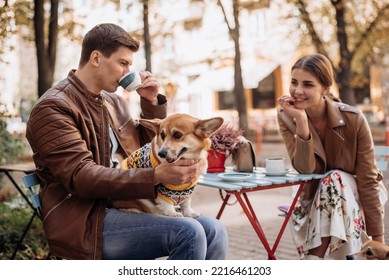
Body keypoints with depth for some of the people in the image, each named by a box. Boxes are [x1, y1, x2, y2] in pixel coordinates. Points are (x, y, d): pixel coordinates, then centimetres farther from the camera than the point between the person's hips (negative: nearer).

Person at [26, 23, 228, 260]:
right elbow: (82, 178, -22)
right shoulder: (54, 108, -10)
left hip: (124, 207, 8)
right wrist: (157, 176, -32)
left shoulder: (113, 101, 15)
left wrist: (152, 102, 7)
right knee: (188, 234, -25)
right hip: (85, 223, -8)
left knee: (213, 231, -10)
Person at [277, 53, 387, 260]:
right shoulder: (286, 117, -17)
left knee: (333, 181, -33)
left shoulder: (353, 119, -24)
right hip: (317, 193, 2)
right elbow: (305, 169, -25)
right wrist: (301, 122, -39)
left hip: (355, 191, -1)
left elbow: (367, 180, -20)